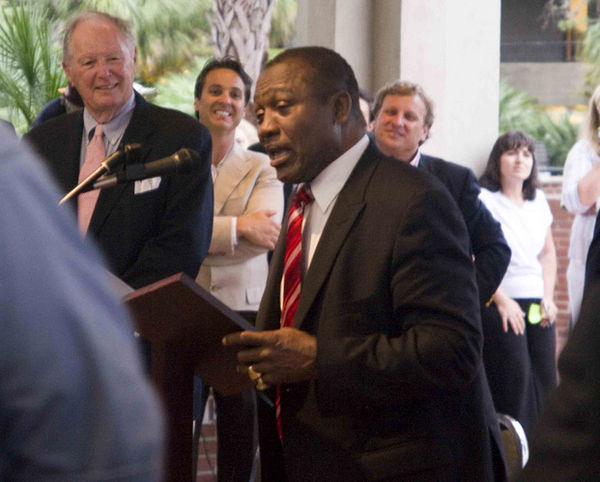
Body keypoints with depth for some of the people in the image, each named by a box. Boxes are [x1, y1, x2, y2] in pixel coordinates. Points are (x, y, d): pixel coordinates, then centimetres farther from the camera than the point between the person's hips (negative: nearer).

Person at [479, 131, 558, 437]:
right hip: (500, 304, -6)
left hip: (537, 305, 6)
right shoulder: (484, 199, -6)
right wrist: (502, 300, -13)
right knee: (513, 381, -7)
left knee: (545, 380, 1)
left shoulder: (539, 201, 14)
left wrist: (548, 298, 9)